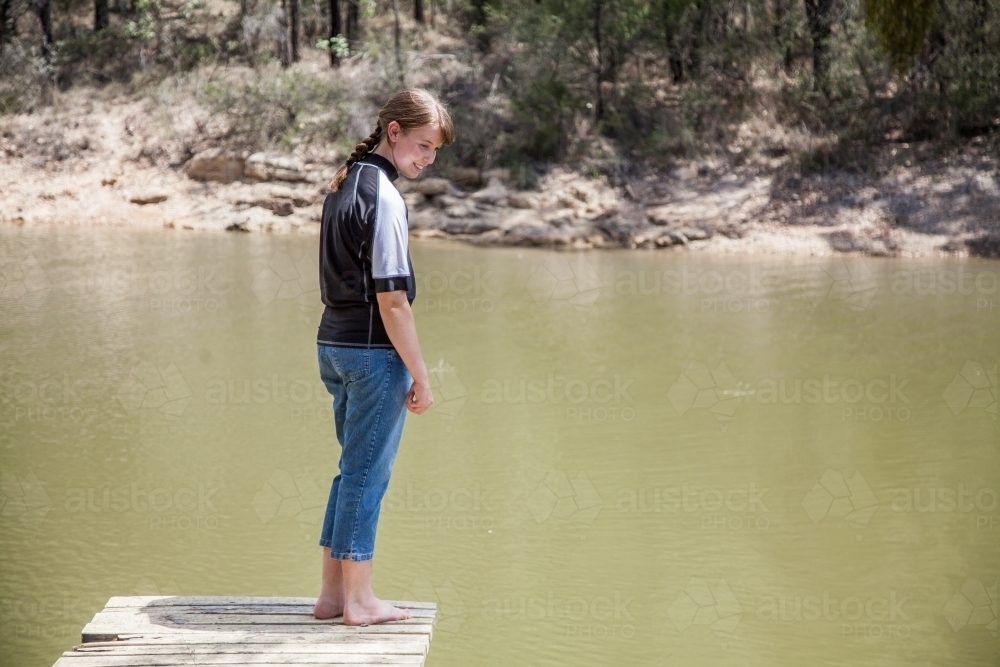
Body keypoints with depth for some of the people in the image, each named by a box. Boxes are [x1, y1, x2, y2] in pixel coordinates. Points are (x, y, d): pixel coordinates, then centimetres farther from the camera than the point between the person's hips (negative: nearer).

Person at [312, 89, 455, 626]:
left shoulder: (344, 184, 13)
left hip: (332, 342, 9)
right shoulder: (383, 198, -16)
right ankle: (358, 601, 8)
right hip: (373, 351, -9)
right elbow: (391, 300, -19)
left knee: (356, 469, 16)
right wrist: (420, 376, -13)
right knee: (367, 471, -1)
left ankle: (333, 591, 22)